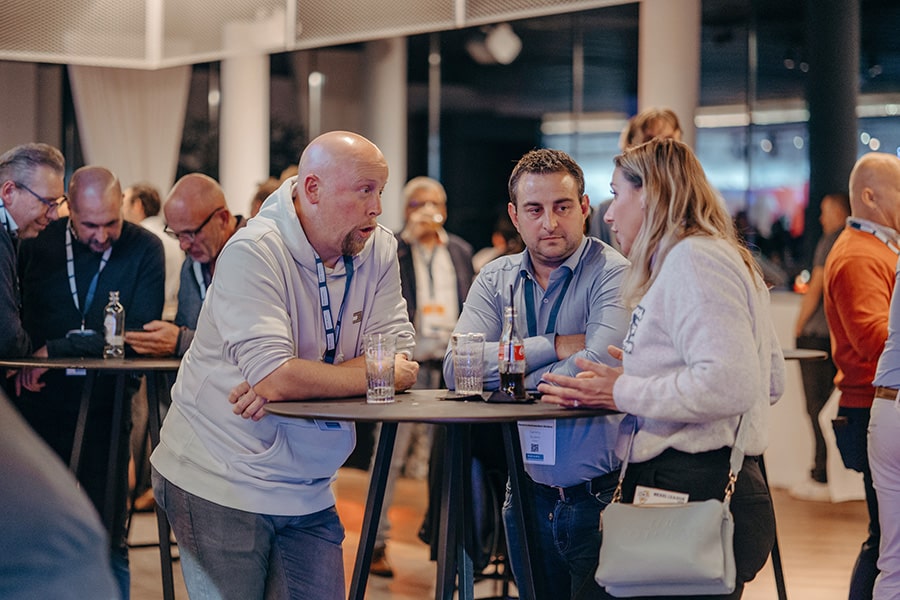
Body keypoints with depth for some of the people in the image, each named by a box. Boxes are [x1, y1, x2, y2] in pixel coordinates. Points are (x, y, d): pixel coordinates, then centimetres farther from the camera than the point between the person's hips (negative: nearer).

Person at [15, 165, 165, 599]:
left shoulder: (145, 249, -6)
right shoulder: (37, 244, 0)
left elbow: (140, 332, -14)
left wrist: (56, 349, -17)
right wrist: (24, 363, -8)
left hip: (105, 406, -2)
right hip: (39, 402, 2)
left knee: (108, 540, 2)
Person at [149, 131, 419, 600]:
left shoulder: (379, 250, 2)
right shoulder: (254, 252, -16)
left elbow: (399, 358, -7)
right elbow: (273, 373, -27)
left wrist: (290, 382, -21)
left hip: (308, 492, 6)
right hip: (220, 485, -5)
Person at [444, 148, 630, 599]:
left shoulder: (612, 274, -10)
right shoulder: (496, 279, 7)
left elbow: (599, 369, -26)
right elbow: (457, 366, -9)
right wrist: (555, 346, -16)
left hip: (599, 498, -5)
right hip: (528, 497, 5)